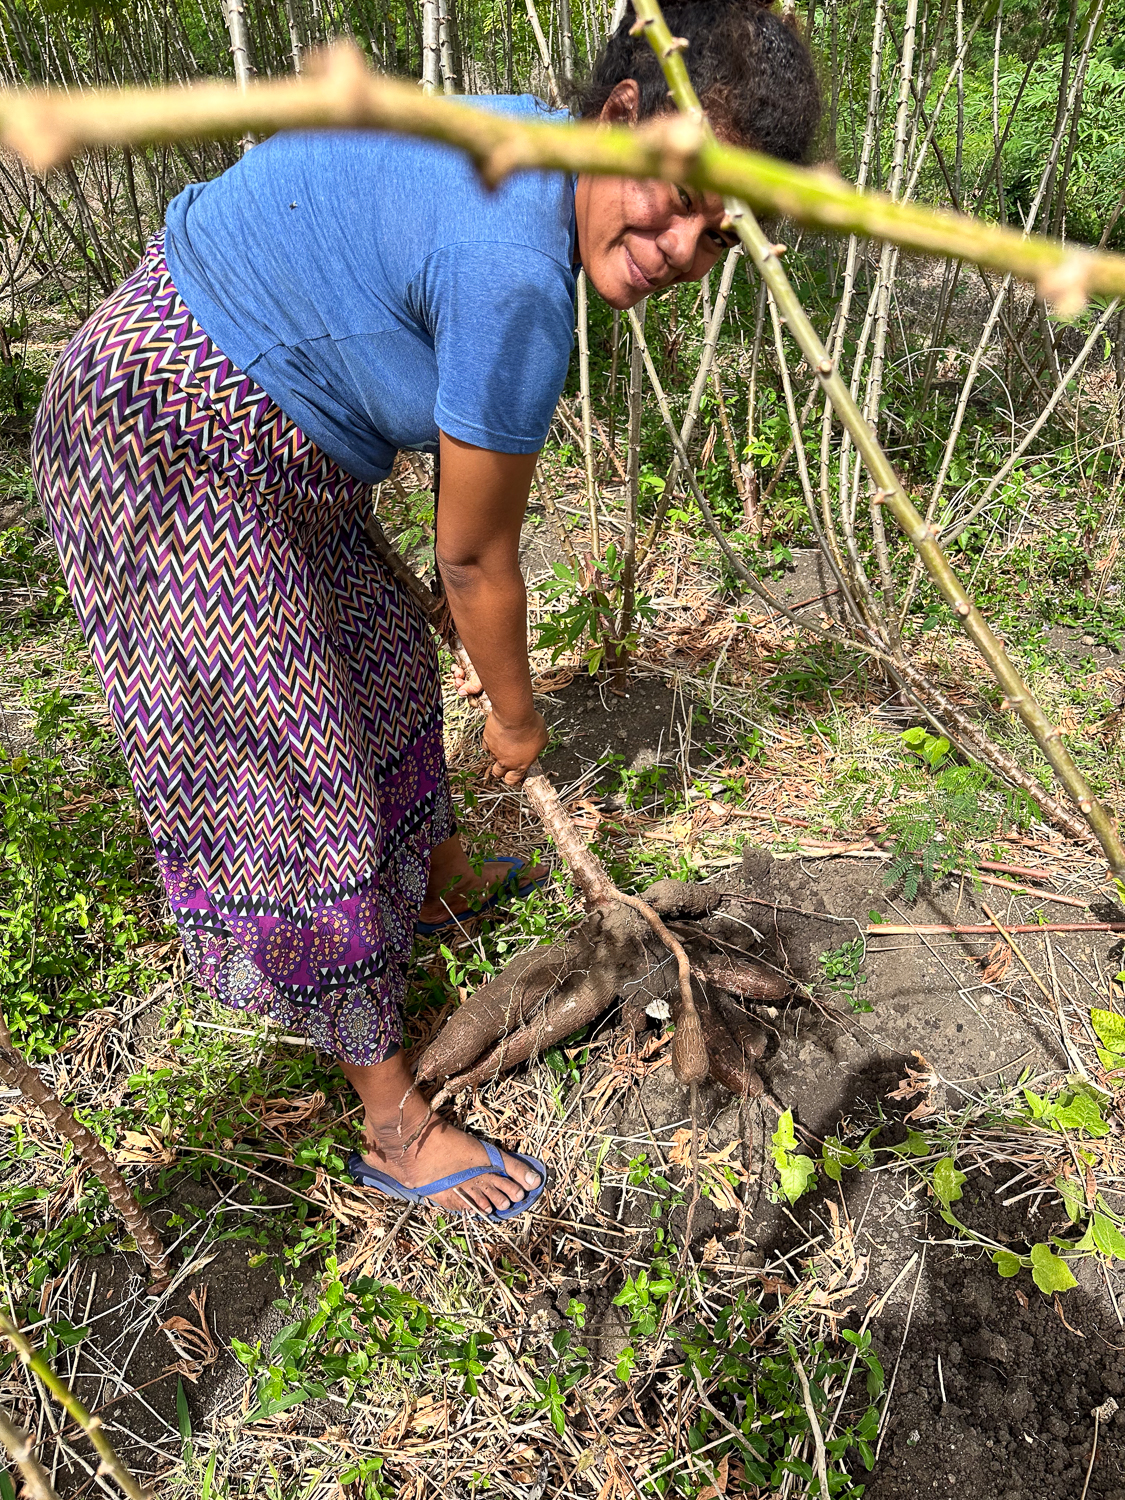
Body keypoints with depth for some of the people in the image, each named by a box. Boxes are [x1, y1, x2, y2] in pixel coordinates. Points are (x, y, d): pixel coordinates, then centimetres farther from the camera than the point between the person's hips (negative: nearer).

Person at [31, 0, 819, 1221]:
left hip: (248, 447, 10)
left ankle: (438, 878, 51)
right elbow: (476, 559, -18)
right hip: (176, 467, -10)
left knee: (382, 659, 23)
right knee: (295, 776, -4)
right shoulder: (517, 281, -28)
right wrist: (516, 718, -1)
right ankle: (392, 1125, 15)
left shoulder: (521, 155, 3)